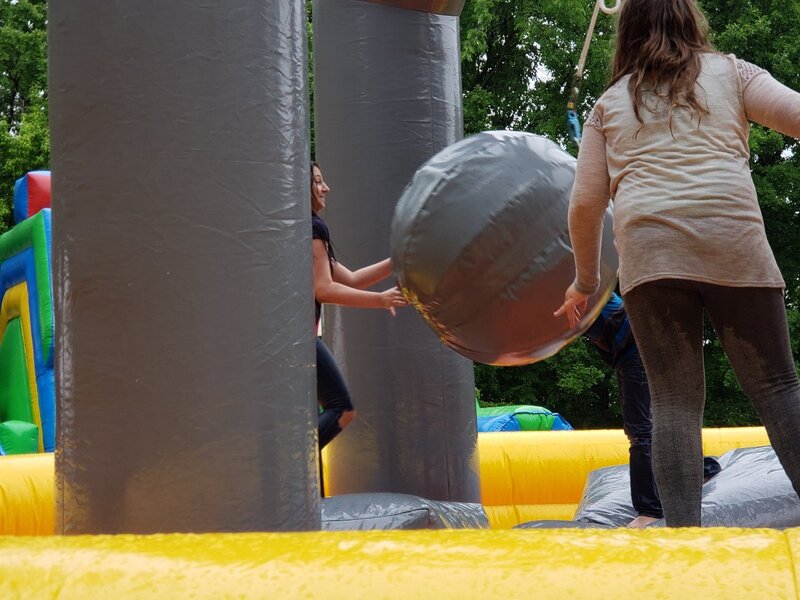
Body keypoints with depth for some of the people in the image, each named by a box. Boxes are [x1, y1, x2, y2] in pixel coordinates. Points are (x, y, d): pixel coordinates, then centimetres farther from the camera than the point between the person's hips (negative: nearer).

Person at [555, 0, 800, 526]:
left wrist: (585, 282, 28)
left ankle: (683, 535, -9)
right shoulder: (730, 72, 18)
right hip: (731, 237, -1)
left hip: (646, 249, 1)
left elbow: (585, 203, 16)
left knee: (675, 400, 3)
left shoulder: (610, 103, 21)